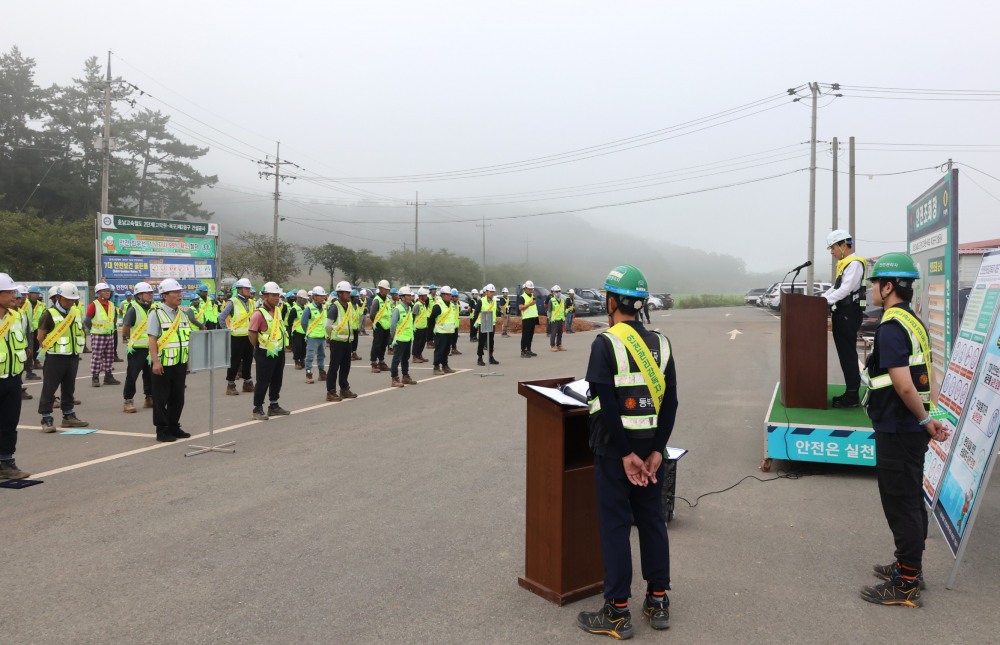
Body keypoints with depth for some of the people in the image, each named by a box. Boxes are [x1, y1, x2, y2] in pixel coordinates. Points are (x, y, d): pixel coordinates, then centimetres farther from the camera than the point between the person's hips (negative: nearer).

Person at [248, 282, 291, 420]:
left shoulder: (278, 310, 9)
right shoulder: (259, 313, -17)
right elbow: (251, 333, -19)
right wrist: (259, 347, -8)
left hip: (279, 352, 8)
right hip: (266, 354, -8)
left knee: (276, 380, 16)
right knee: (263, 382, -2)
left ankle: (274, 406, 29)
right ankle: (257, 409, 7)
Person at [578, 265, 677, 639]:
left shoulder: (605, 343, -13)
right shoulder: (660, 343, 4)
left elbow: (608, 405, -19)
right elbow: (671, 402, 0)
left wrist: (625, 453, -14)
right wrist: (656, 450, -1)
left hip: (616, 446, -5)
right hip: (650, 446, 5)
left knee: (615, 525, 3)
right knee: (652, 520, 15)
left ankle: (618, 613, 10)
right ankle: (658, 602, 25)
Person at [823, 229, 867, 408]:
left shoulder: (854, 263, -13)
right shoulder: (844, 264, 18)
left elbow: (846, 289, -22)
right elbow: (836, 288, 23)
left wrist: (825, 301, -24)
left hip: (849, 314, -10)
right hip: (842, 313, 10)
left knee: (848, 355, -6)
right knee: (845, 355, 12)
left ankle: (852, 397, -2)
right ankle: (850, 393, 18)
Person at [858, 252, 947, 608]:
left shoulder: (891, 328, -21)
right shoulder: (913, 322, 11)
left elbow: (904, 385, -27)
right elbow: (917, 378, 15)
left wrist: (924, 420, -13)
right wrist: (925, 418, 14)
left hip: (897, 431, -10)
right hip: (910, 429, 10)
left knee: (901, 505, -1)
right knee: (910, 501, 20)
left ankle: (906, 586, 9)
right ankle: (910, 566, 34)